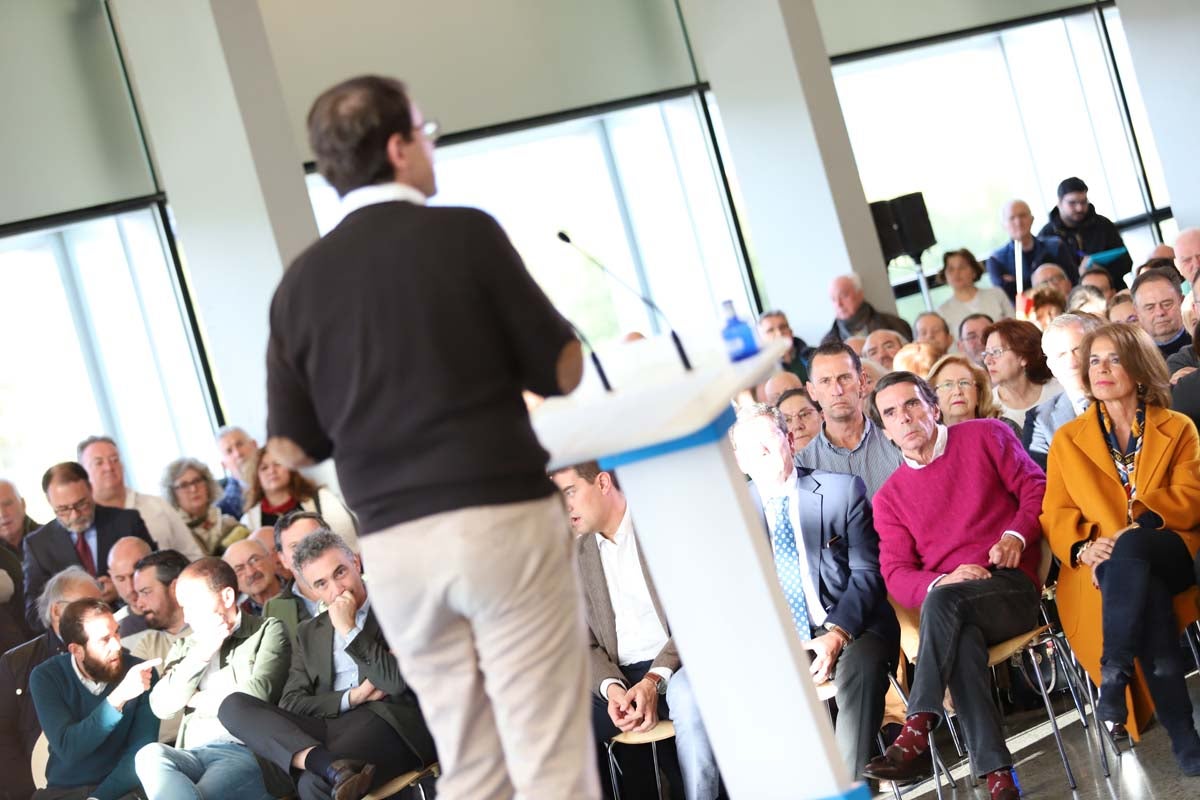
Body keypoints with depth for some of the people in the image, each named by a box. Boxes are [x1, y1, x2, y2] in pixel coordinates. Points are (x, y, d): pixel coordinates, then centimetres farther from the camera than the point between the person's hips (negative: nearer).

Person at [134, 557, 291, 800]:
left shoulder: (268, 631, 10)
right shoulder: (185, 646, 24)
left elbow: (255, 697, -5)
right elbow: (162, 707, 9)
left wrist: (196, 699, 9)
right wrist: (201, 652, 1)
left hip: (246, 753, -5)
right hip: (193, 755, 5)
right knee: (151, 755, -30)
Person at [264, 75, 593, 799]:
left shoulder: (301, 280, 5)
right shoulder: (465, 234, -6)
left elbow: (293, 447, 8)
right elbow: (563, 372, -1)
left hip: (395, 545, 5)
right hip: (503, 520, -4)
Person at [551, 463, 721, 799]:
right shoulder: (575, 555, 11)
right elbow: (587, 645, 9)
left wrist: (654, 680, -18)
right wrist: (611, 688, -13)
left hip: (674, 668, -4)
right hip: (620, 677, 4)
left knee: (686, 695, -38)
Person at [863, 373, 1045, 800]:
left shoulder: (985, 436, 9)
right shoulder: (889, 498, 15)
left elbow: (1034, 487, 5)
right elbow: (896, 575, 6)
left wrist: (1016, 536, -14)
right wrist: (941, 581, -15)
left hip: (1013, 588, -2)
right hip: (955, 614, 2)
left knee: (944, 601, -35)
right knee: (962, 640, -36)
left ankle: (917, 733, -37)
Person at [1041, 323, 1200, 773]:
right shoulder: (1067, 440, 18)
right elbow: (1055, 514, 10)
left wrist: (1130, 532, -19)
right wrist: (1082, 548, -14)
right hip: (1102, 570, 1)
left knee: (1129, 549, -40)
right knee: (1145, 592, -38)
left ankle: (1115, 677, -43)